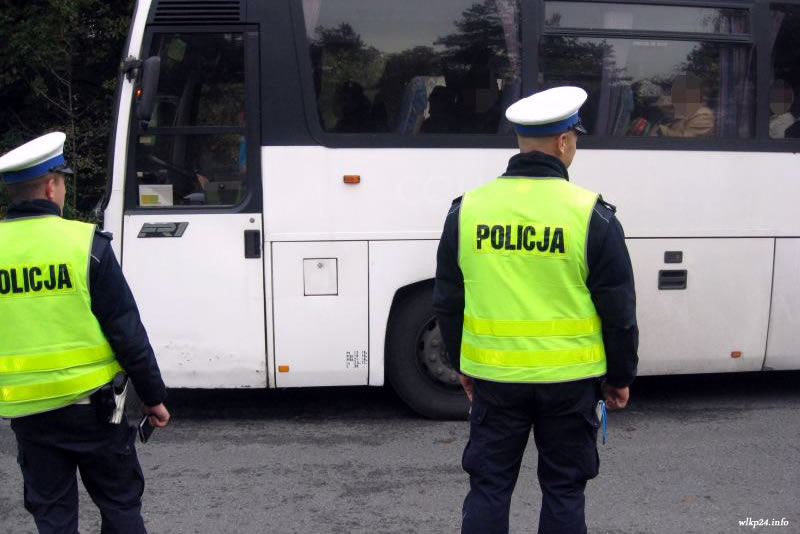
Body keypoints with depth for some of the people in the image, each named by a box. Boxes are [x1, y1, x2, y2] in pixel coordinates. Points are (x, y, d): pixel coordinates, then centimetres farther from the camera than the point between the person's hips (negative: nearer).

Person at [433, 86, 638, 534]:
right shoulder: (592, 214, -10)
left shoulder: (467, 209, -2)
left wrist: (462, 363, 18)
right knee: (564, 489, 15)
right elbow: (619, 311, -5)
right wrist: (621, 376, 9)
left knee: (488, 485, 15)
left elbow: (448, 302, 6)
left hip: (493, 376, 2)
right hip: (569, 379, -2)